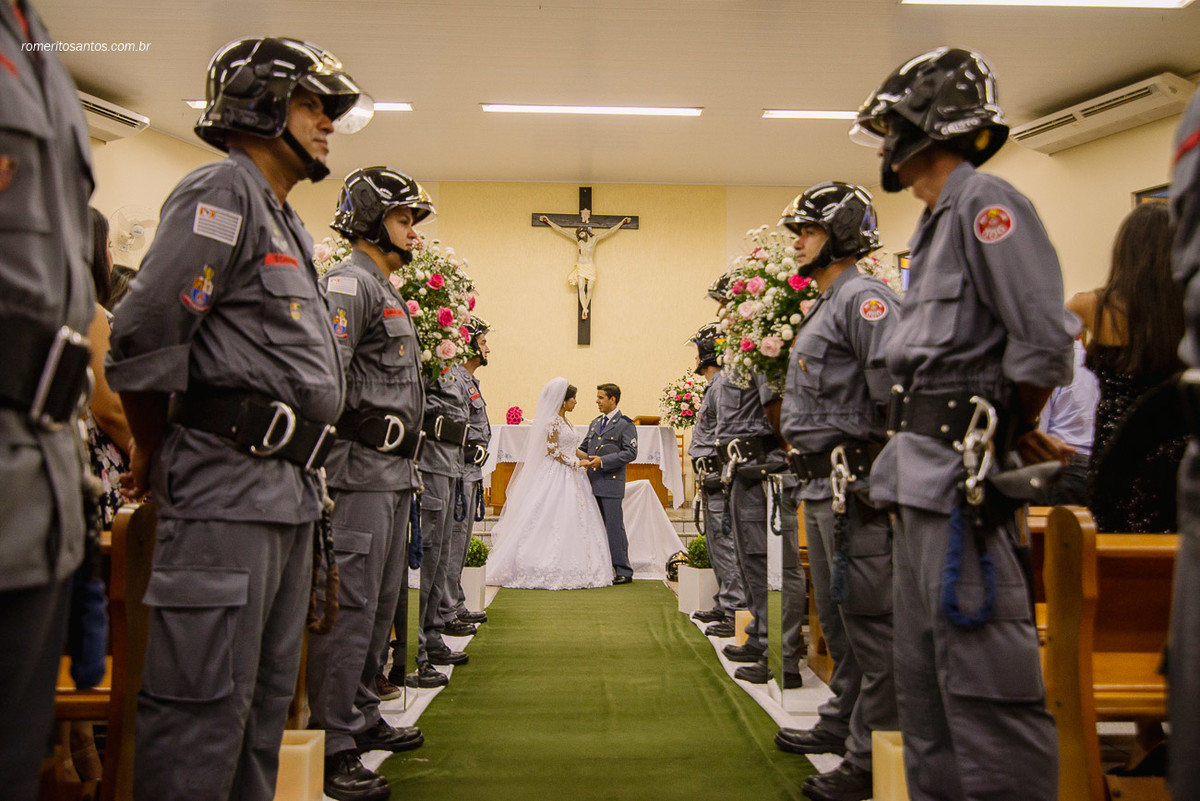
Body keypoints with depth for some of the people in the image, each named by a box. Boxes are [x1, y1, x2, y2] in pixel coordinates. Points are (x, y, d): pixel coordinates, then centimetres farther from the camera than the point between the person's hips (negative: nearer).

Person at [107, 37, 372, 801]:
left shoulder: (289, 222, 23)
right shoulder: (223, 191, -7)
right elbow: (145, 336, -15)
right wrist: (154, 454, -3)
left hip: (289, 489, 9)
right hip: (228, 484, -9)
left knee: (267, 695, 15)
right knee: (207, 706, -5)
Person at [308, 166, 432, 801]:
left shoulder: (388, 293, 23)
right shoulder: (349, 283, -9)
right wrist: (324, 464, -25)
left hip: (392, 475, 10)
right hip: (360, 471, -10)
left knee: (381, 603, 15)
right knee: (350, 606, -8)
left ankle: (361, 717, 27)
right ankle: (332, 749, -2)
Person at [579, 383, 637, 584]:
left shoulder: (625, 424, -4)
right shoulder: (595, 423, 19)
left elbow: (630, 453, -12)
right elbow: (584, 447, 25)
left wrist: (603, 461, -18)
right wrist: (575, 453, 2)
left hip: (611, 484, -7)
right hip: (593, 483, 7)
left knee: (614, 526, -6)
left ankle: (623, 572, 2)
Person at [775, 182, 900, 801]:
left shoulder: (864, 298, -11)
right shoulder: (822, 308, 21)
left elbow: (899, 387, -23)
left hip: (855, 483, -11)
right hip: (822, 483, 11)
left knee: (868, 616, -6)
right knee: (836, 613, 19)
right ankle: (842, 723, 33)